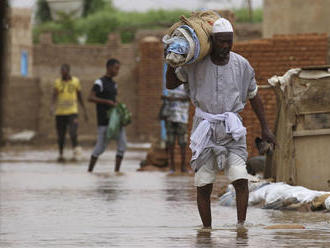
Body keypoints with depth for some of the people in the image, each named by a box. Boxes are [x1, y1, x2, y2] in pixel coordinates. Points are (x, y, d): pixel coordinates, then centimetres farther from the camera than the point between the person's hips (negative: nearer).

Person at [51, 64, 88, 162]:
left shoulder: (75, 81, 6)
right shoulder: (58, 82, 4)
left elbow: (80, 97, 13)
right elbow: (54, 96, -6)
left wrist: (84, 111, 14)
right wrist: (52, 107, -24)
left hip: (72, 112, -1)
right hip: (60, 112, 1)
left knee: (73, 132, -21)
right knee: (61, 135, 7)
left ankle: (76, 149, -6)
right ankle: (60, 154, 19)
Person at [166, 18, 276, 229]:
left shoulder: (241, 64, 0)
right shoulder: (195, 63, -1)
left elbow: (254, 96, 12)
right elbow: (171, 84, 7)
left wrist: (265, 128, 10)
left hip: (231, 129, 0)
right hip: (204, 128, 0)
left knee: (241, 179, -16)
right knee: (203, 185, -2)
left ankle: (241, 225, -12)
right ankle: (207, 229, 6)